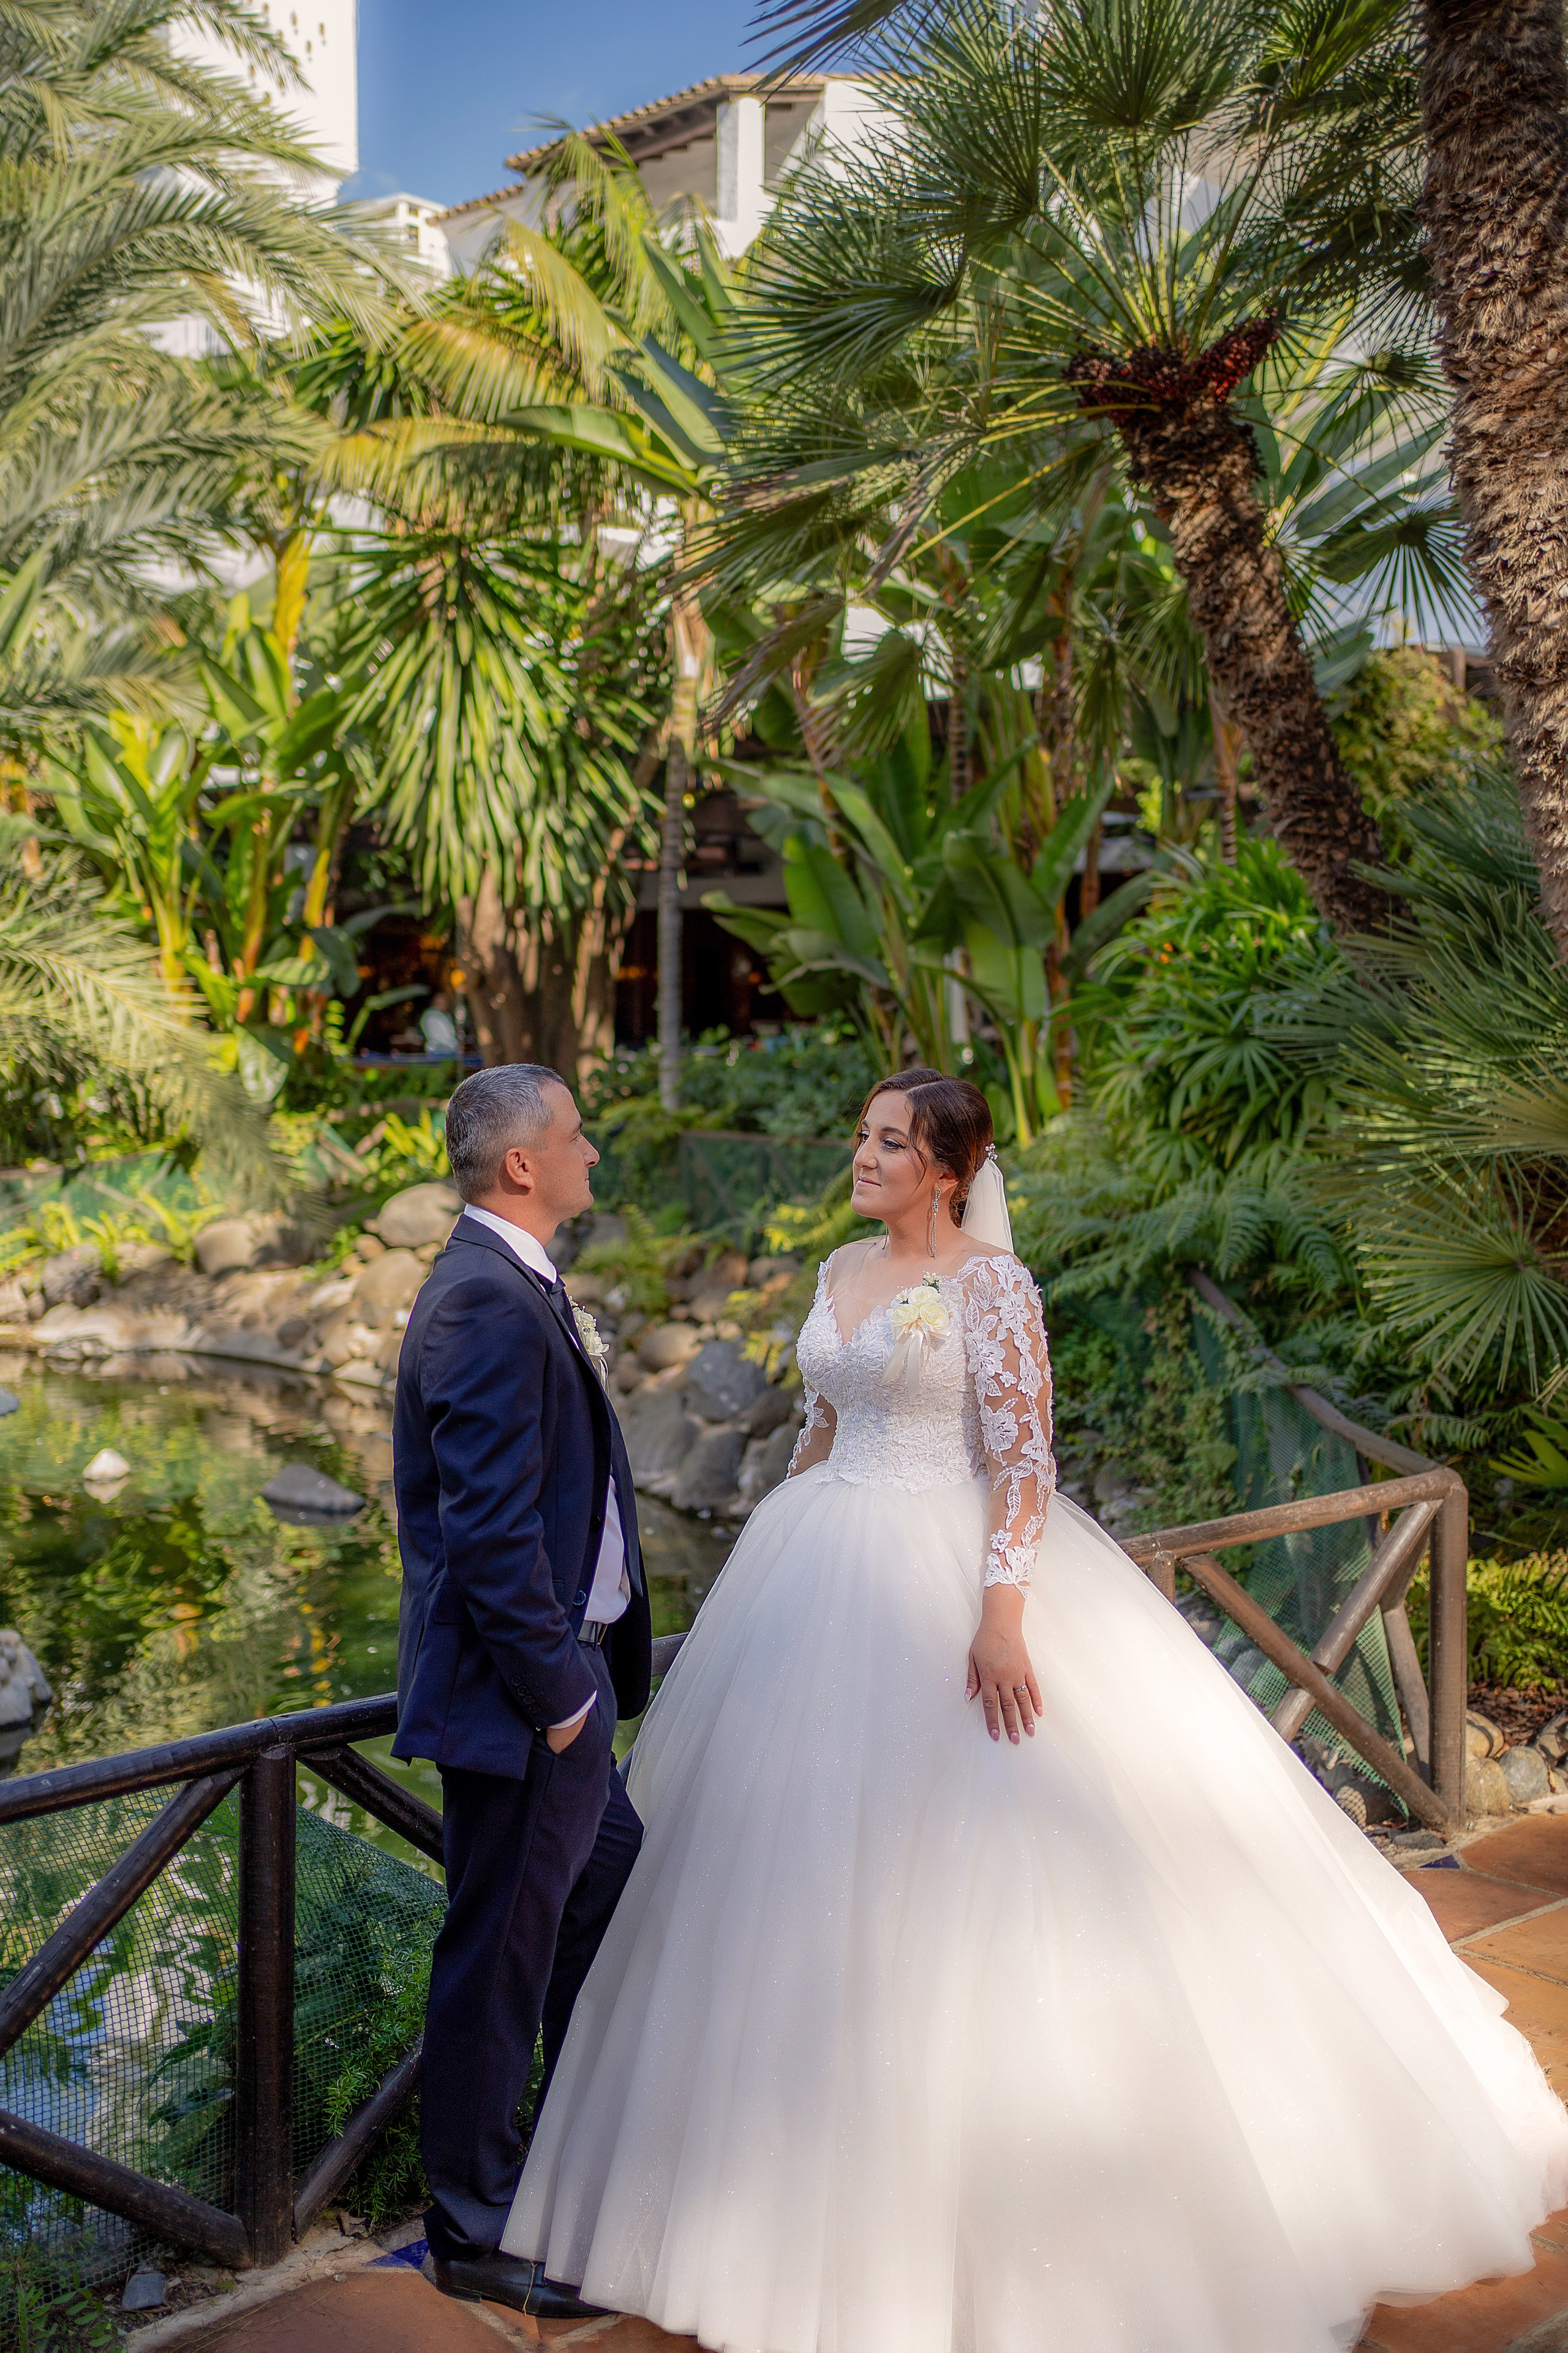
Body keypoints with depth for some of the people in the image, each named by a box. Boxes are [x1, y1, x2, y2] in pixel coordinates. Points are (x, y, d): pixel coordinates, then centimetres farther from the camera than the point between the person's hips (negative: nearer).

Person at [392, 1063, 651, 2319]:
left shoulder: (512, 1285, 11)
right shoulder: (491, 1308, -22)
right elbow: (489, 1530, -26)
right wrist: (556, 1691, -20)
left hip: (563, 1674, 11)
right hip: (521, 1694, -11)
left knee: (608, 1888, 23)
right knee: (500, 1957, 5)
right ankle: (477, 2232, 24)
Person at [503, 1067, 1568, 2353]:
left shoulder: (989, 1283, -11)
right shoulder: (842, 1271, 10)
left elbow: (1023, 1458, -16)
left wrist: (1002, 1612, -24)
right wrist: (776, 1565, 17)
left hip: (947, 1577, -7)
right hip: (835, 1571, 7)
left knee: (958, 1855, -1)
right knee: (825, 1859, 14)